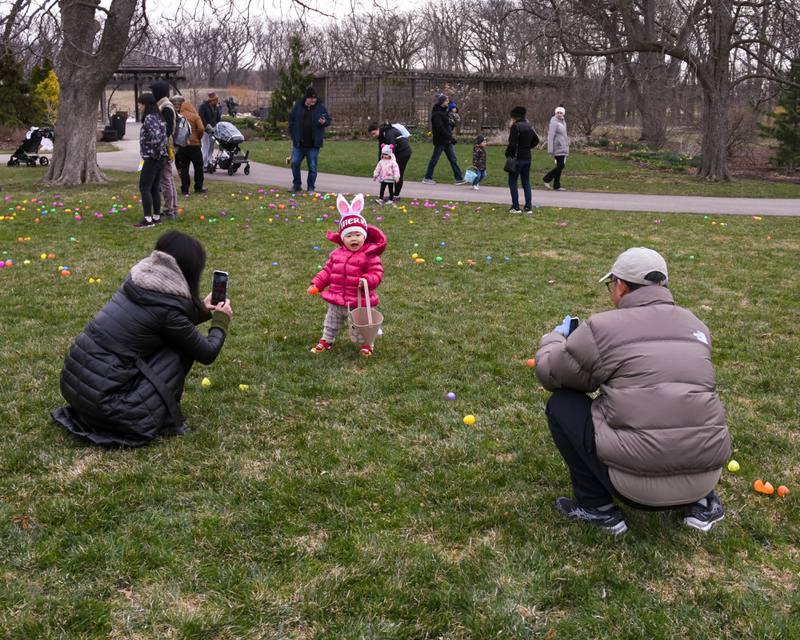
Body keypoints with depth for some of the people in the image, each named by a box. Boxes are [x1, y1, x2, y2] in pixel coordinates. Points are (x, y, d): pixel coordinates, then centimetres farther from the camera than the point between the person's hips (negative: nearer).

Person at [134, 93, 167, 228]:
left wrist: (155, 152, -17)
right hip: (160, 158, 9)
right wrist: (158, 152, 11)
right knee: (155, 188, 14)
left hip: (151, 158, -9)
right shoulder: (158, 117, 14)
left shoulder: (149, 118, -14)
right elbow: (163, 135, 15)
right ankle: (156, 216, 18)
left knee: (144, 188, -6)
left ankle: (148, 219, -7)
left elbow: (156, 134, -28)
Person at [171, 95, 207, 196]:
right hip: (194, 144, -2)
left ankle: (185, 189, 6)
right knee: (198, 166, 10)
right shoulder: (195, 116, -5)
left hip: (181, 145, 2)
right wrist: (199, 138, 1)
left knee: (184, 168, 7)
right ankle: (198, 187, 13)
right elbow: (201, 129, -16)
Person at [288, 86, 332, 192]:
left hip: (313, 144, -1)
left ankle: (311, 187, 13)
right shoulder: (298, 106, 2)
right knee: (295, 163, 3)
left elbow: (329, 119, 8)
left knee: (312, 166, 3)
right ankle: (296, 184, 18)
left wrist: (324, 122, -15)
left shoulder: (320, 107, 0)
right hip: (298, 143, 1)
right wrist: (293, 135, 2)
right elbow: (291, 120, 9)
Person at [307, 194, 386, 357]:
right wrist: (316, 284, 1)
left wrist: (368, 280, -36)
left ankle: (367, 344, 36)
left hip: (360, 302, -4)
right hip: (336, 301, 4)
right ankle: (326, 341, 41)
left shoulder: (370, 255, -16)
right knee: (332, 323, 22)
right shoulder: (337, 254, -2)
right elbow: (327, 271, 7)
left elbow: (377, 273, -17)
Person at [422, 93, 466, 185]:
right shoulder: (436, 113, -16)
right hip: (440, 140, -9)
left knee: (453, 159, 5)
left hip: (446, 140, 9)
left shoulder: (443, 111, 13)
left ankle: (459, 179, 5)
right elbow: (440, 128, -23)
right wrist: (450, 137, -22)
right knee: (434, 159, 2)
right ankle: (427, 178, 14)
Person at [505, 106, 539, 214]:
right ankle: (528, 207, 10)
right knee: (526, 183, 12)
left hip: (517, 158, -7)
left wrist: (507, 153, -6)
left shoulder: (515, 127, -15)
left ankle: (515, 207, -1)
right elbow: (536, 140, 19)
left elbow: (512, 144, -20)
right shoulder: (529, 126, 9)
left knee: (512, 182, 3)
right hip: (527, 158, 7)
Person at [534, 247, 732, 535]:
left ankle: (596, 506, 15)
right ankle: (703, 501, 21)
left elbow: (548, 372, 8)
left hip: (636, 483, -5)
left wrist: (555, 337, 30)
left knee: (561, 403, 13)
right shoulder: (697, 326, 11)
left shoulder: (602, 327, -4)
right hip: (706, 477, 6)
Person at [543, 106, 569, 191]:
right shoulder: (554, 123, -13)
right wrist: (550, 150, -22)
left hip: (563, 148, 9)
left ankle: (556, 185, 10)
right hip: (558, 148, -9)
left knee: (559, 166, 8)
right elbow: (550, 136, -17)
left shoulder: (563, 122, 15)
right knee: (560, 166, -12)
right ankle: (546, 179, 0)